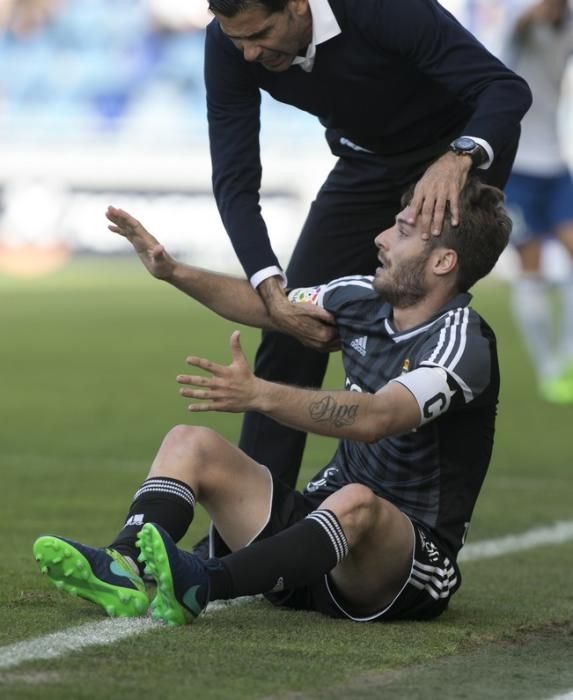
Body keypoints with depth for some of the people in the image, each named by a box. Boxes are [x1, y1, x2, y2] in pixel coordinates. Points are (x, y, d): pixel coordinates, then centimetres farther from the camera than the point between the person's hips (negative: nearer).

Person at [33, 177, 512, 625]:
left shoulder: (464, 345, -19)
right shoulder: (364, 297, 6)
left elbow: (373, 418, -35)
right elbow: (269, 306, 22)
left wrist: (261, 395, -45)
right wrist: (173, 272, 9)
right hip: (322, 517, 8)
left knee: (356, 503, -40)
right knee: (190, 443, -5)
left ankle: (202, 585, -59)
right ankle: (124, 569, -34)